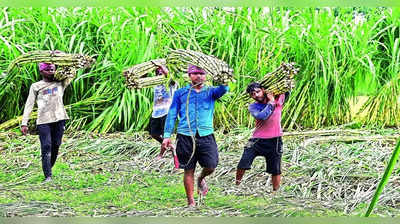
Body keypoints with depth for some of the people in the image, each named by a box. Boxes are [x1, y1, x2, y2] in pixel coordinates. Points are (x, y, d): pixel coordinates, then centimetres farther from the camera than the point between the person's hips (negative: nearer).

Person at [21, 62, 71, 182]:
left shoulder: (60, 83, 14)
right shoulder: (36, 86, 10)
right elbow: (29, 105, 8)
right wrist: (24, 123, 1)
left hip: (59, 118, 2)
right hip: (43, 120, -2)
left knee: (56, 146, 5)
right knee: (46, 147, -10)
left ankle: (49, 168, 23)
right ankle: (48, 176, -11)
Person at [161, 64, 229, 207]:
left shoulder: (210, 92, 11)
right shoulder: (180, 93, 11)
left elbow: (223, 90, -11)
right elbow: (172, 115, 10)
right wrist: (167, 135, 2)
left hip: (206, 135, 0)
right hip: (185, 136, 0)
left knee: (211, 166, -9)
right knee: (188, 170, 2)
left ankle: (201, 179, 26)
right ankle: (191, 202, 13)